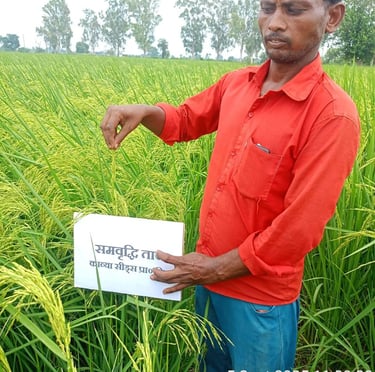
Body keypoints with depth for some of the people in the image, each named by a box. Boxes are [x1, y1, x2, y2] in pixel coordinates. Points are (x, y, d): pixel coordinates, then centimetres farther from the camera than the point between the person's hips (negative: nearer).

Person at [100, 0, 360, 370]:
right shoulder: (236, 83, -3)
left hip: (260, 297, -6)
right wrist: (143, 112, -9)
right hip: (208, 274, 6)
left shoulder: (334, 115, -22)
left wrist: (216, 268, -16)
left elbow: (299, 230, -23)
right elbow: (183, 120, 13)